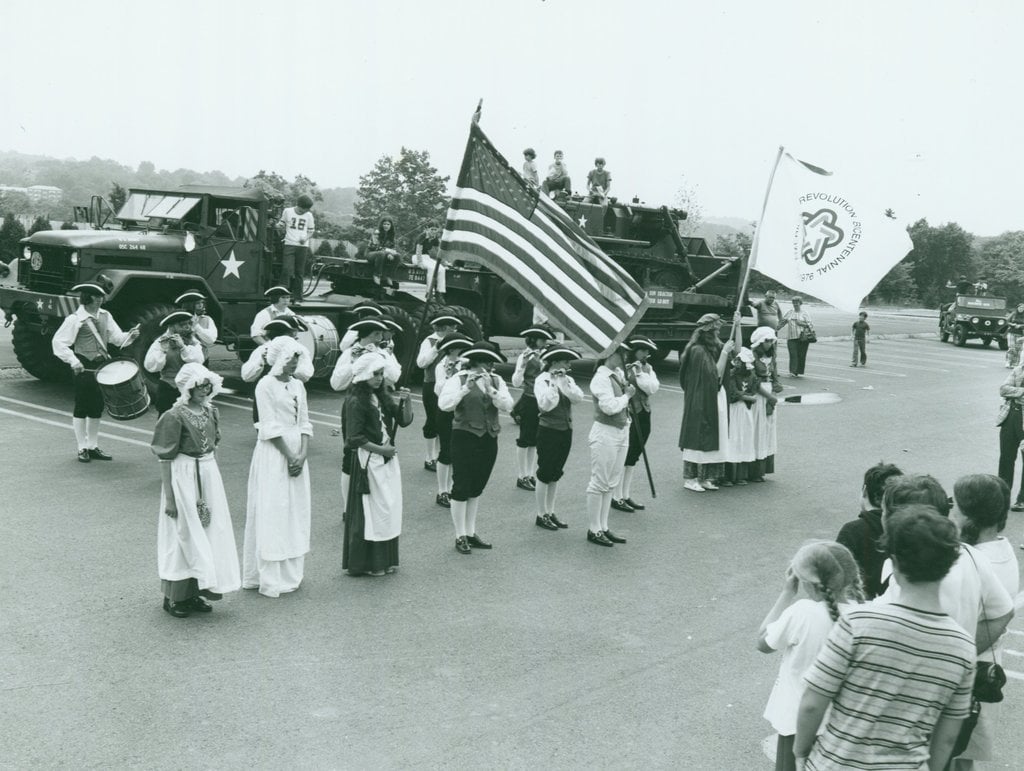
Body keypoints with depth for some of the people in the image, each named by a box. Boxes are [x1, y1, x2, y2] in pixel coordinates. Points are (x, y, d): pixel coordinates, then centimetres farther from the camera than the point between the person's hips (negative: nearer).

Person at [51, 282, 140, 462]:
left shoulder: (105, 316, 8)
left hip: (102, 367, 6)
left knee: (97, 407, 11)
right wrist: (73, 361, -18)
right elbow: (58, 342, -10)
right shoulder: (75, 319, -10)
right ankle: (82, 449, 12)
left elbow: (117, 338, 7)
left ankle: (93, 447, 22)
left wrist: (130, 336, -14)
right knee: (81, 408, 2)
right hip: (84, 368, -6)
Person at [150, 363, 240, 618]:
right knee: (184, 534, 2)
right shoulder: (175, 416, -15)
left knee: (209, 530, 10)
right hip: (184, 476, -7)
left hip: (209, 474, 7)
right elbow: (165, 459, -14)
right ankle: (174, 597, 16)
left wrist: (213, 478, 15)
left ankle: (193, 593, 23)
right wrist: (169, 497, -15)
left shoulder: (211, 412, 5)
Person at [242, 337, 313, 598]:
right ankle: (269, 579, 3)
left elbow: (304, 423, 7)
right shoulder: (266, 385, -10)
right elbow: (271, 427, -14)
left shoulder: (298, 385, 10)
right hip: (273, 453, -7)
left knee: (296, 513, 10)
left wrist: (302, 455, -7)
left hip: (297, 452, 7)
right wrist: (290, 456, -15)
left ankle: (290, 574, 20)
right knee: (272, 514, -3)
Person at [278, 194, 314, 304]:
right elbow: (282, 225, 16)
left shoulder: (309, 215, 8)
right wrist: (279, 226, -7)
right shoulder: (287, 211, 5)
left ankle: (297, 298, 8)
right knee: (287, 270, -14)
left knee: (299, 273, 3)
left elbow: (310, 231, 15)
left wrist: (305, 238, -4)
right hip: (289, 245, -1)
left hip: (303, 246, 2)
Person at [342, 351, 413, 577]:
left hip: (388, 459, 7)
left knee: (390, 509, 10)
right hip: (368, 461, -7)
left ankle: (385, 560, 20)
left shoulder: (383, 397, 10)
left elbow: (405, 420, 7)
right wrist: (381, 449, -13)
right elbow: (355, 438, -15)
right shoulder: (355, 402, -12)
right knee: (370, 511, -1)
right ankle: (367, 564, 9)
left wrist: (406, 402, -10)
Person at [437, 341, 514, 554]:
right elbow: (443, 404, -21)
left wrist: (490, 390, -21)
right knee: (461, 487, -1)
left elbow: (508, 406, -8)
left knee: (477, 488, 14)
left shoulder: (497, 381, 6)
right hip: (465, 438, -5)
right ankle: (460, 537, 9)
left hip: (489, 439, 5)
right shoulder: (459, 379, -7)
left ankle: (471, 533, 25)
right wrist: (466, 388, -29)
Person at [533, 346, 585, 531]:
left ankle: (550, 512, 22)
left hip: (565, 431, 6)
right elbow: (546, 404, -24)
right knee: (545, 474, 1)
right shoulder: (542, 380, -10)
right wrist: (553, 383, -27)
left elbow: (578, 398, -9)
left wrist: (564, 382, -18)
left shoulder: (567, 379, 8)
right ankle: (541, 515, 11)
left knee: (555, 474, 13)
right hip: (548, 431, -6)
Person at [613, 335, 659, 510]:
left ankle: (626, 496, 22)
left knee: (632, 458, 13)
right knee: (622, 457, -3)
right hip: (626, 416, -7)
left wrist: (640, 373, -11)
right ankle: (617, 498, 6)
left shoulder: (647, 368, 11)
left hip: (643, 416, 7)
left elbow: (653, 388, -4)